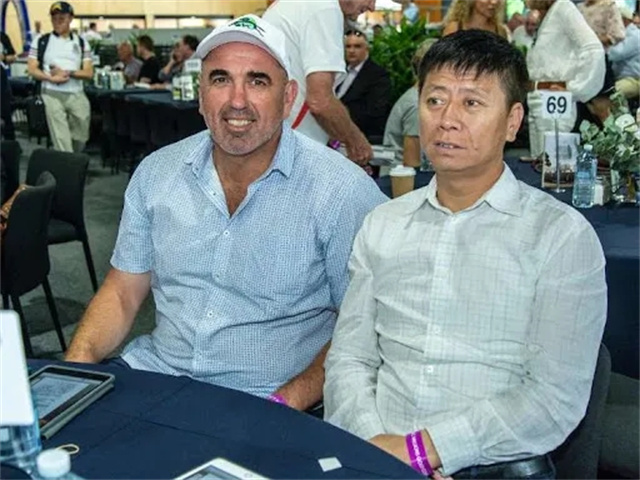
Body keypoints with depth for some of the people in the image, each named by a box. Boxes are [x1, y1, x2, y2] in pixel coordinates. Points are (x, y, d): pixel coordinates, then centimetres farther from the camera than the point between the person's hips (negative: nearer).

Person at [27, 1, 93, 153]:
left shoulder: (81, 43, 11)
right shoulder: (41, 41, 8)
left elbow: (89, 73, 4)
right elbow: (32, 69, 3)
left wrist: (68, 73, -12)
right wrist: (51, 78, -15)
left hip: (77, 94, 2)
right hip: (52, 94, -2)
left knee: (81, 137, 8)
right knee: (61, 139, -9)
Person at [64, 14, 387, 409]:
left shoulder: (342, 192, -11)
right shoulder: (156, 173, 4)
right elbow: (123, 292, 10)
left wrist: (285, 405, -20)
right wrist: (77, 361, -7)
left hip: (267, 401, -1)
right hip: (154, 372, 2)